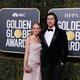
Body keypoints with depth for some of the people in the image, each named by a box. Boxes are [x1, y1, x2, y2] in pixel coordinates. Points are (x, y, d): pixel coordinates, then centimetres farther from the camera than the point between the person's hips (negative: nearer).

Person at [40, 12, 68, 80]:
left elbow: (65, 49, -1)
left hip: (56, 64, -3)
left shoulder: (61, 32, 0)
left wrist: (62, 61, -5)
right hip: (44, 64, 3)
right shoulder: (42, 33, 11)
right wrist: (41, 60, 8)